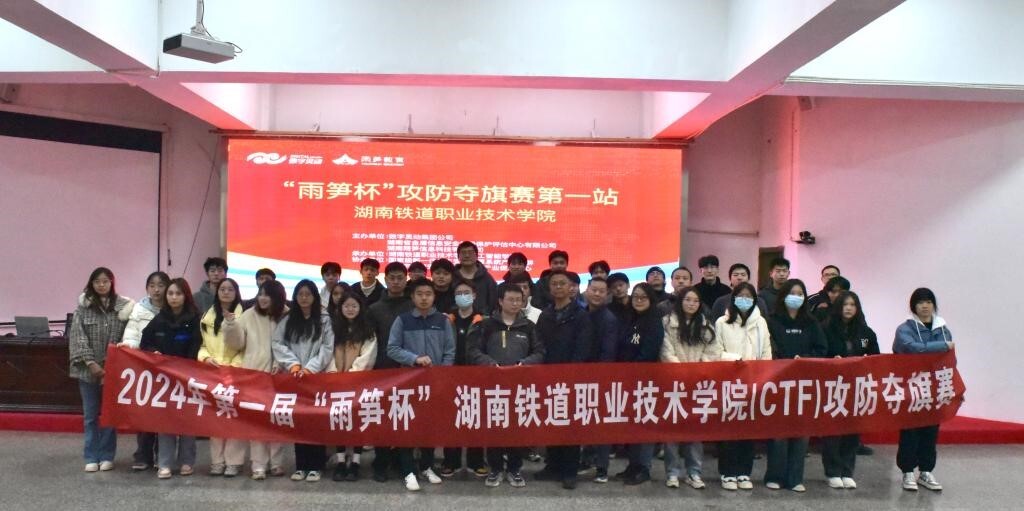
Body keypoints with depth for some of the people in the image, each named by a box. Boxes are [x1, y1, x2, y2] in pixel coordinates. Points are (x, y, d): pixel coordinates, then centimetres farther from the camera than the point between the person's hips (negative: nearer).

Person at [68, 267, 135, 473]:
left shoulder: (123, 306, -2)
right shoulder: (83, 306, 0)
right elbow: (77, 337, -4)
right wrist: (90, 363, -12)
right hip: (88, 369, 1)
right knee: (90, 415, 8)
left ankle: (107, 456, 16)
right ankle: (91, 457, 15)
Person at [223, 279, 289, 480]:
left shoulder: (288, 317, 0)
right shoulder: (249, 316, 5)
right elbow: (237, 343, 2)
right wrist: (230, 325, -13)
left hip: (277, 375, -1)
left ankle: (276, 463, 16)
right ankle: (259, 466, 4)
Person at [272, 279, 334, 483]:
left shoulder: (324, 320, 4)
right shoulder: (287, 320, 11)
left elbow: (327, 348, -3)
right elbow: (278, 344, 2)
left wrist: (309, 368, -12)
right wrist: (293, 365, -10)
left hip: (316, 376, -2)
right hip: (293, 377, 2)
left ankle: (315, 466, 4)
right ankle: (301, 465, 11)